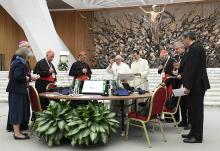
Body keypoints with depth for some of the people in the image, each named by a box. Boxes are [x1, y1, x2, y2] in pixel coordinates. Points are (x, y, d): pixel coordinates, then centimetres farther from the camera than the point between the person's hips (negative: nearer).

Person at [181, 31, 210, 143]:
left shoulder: (194, 48, -17)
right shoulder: (196, 47, 14)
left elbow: (193, 69, -22)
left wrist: (188, 86, -19)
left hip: (196, 85, -10)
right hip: (196, 85, 10)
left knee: (196, 110, -2)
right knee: (194, 110, 16)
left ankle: (197, 136, 8)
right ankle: (194, 133, 26)